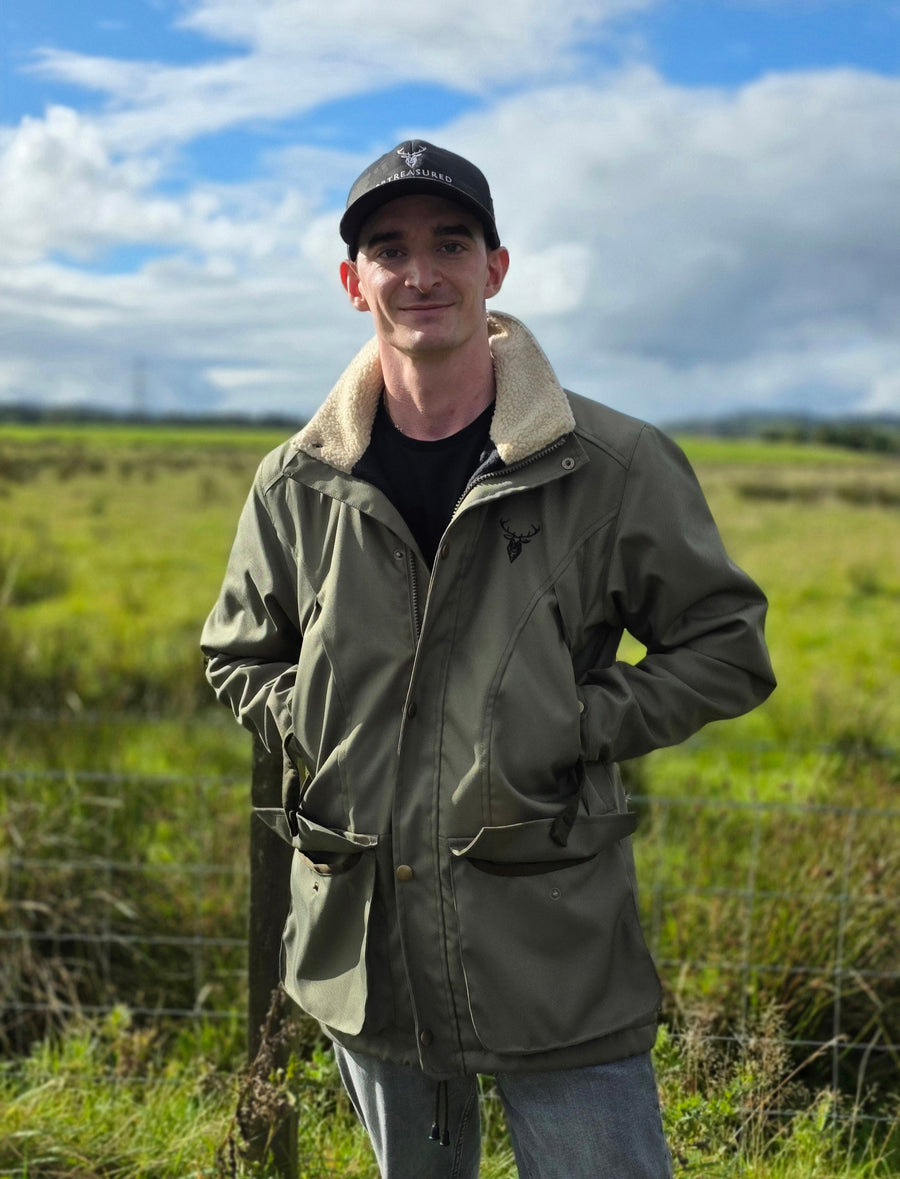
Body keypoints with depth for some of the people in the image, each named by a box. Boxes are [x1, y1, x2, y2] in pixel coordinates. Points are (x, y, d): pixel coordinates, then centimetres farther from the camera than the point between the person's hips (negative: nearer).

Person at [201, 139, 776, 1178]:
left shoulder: (613, 466, -8)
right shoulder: (298, 486, 1)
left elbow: (726, 651, -1)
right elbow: (238, 657, 16)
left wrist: (577, 728, -12)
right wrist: (322, 731, -2)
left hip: (560, 956, -3)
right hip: (365, 953, 3)